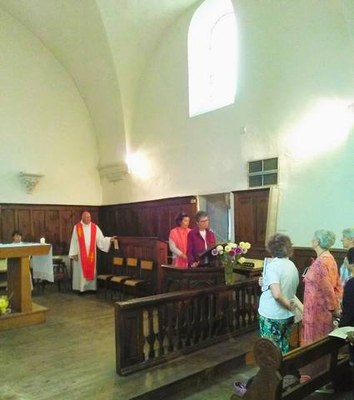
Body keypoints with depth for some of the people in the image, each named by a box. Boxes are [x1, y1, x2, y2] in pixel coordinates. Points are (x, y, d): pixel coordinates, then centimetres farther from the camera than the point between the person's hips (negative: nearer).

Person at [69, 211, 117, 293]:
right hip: (80, 254, -2)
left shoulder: (95, 227, 1)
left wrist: (109, 239, -16)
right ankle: (81, 288, 10)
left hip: (91, 254, 2)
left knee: (91, 270, 6)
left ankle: (91, 287, 15)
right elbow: (74, 241, -3)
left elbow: (101, 239, -1)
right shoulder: (77, 227, -4)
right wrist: (74, 253, -6)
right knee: (81, 271, 2)